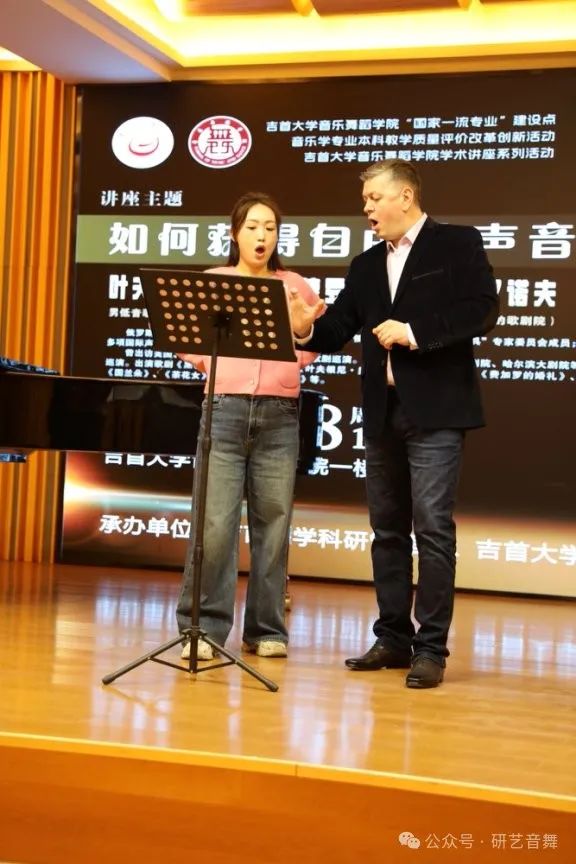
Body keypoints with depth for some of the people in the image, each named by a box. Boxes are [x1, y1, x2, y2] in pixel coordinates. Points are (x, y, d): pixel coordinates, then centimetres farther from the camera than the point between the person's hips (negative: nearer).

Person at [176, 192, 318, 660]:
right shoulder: (212, 282, 6)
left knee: (273, 521, 4)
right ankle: (204, 627, 1)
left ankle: (267, 628, 13)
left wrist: (294, 360, 6)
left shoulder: (295, 286, 9)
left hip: (280, 414, 1)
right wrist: (211, 364, 1)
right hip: (225, 409, -1)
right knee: (215, 522, -6)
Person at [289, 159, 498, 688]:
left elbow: (481, 311, -12)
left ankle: (431, 647, -2)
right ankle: (393, 639, 18)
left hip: (434, 411, -7)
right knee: (388, 530, 10)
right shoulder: (366, 267, 17)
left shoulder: (459, 244, 0)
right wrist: (305, 329, -11)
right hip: (383, 413, 7)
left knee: (433, 528, -8)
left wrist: (415, 332, -16)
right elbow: (336, 331, 10)